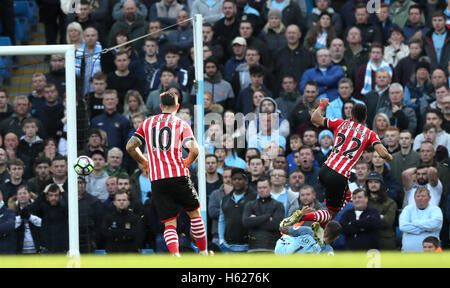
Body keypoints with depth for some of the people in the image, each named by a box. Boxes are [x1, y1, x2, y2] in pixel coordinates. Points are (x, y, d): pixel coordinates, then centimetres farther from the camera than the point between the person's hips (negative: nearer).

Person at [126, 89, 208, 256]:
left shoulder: (147, 123, 11)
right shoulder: (181, 124, 2)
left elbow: (130, 147, 6)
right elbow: (194, 150, -11)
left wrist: (144, 162, 22)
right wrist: (187, 162, 9)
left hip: (156, 180, 2)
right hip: (178, 176, -2)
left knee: (169, 224, 2)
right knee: (194, 213, 21)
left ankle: (175, 255, -23)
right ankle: (203, 253, 28)